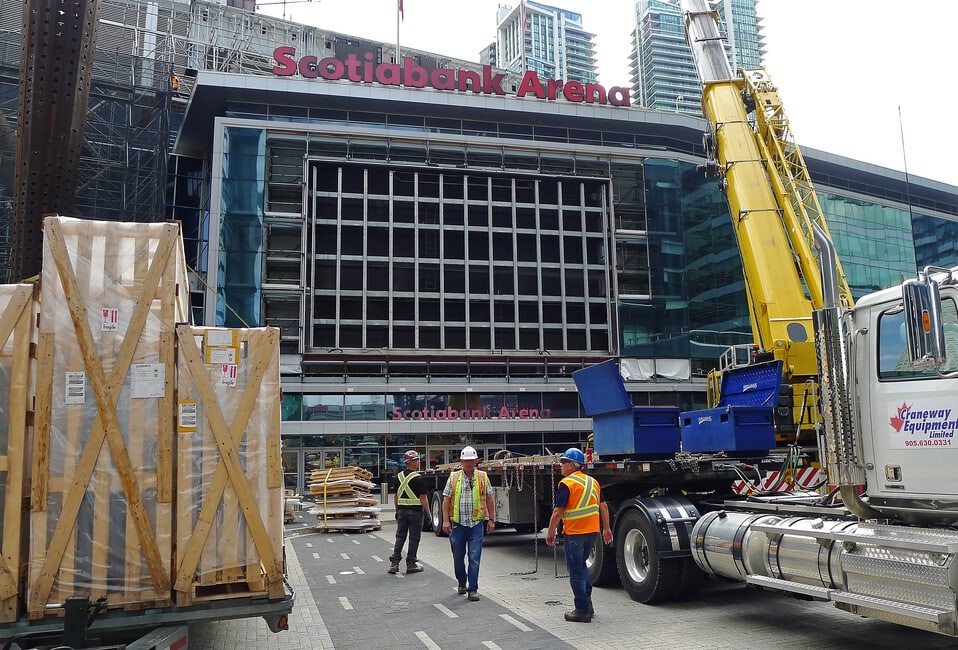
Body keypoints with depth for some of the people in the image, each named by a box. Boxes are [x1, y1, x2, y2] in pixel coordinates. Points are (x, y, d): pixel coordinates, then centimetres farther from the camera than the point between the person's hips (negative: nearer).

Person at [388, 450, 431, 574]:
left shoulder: (399, 476, 6)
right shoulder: (418, 478, -14)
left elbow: (395, 495, 11)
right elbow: (423, 497, -13)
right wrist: (428, 512, -5)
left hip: (401, 510, 6)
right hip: (415, 511, -6)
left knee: (400, 536, 11)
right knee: (414, 537, 3)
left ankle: (394, 563, 8)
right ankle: (411, 564, 7)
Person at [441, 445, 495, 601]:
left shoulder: (482, 477, 5)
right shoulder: (453, 478, 3)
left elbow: (489, 499, 9)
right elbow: (446, 500, 3)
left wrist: (491, 520, 5)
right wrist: (446, 520, -4)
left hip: (476, 524, -1)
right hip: (458, 524, 1)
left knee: (475, 557, -5)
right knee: (458, 557, 11)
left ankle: (473, 589, 1)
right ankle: (462, 582, 34)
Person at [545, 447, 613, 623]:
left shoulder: (566, 484, -12)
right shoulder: (593, 482, 10)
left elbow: (558, 512, -14)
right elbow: (603, 506, 12)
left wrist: (550, 532, -5)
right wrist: (606, 528, 19)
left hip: (574, 532, -7)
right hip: (592, 531, 7)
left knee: (576, 571, 2)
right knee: (582, 565, 22)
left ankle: (582, 611, 5)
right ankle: (588, 605, 25)